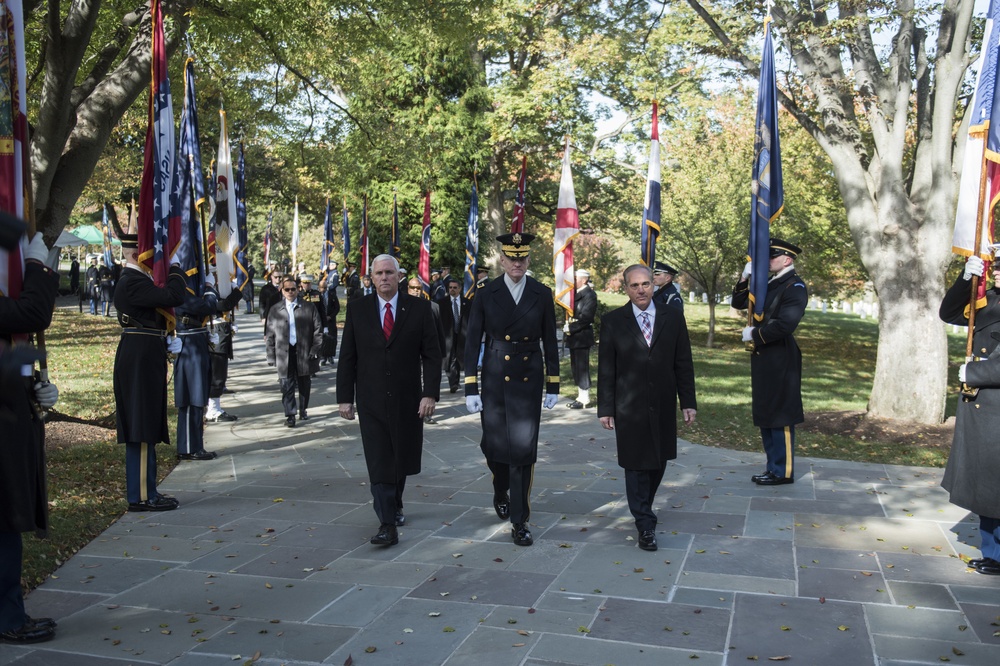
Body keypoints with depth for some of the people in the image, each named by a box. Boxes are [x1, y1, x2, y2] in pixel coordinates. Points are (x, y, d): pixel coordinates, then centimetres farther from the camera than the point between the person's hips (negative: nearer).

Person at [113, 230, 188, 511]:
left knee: (145, 428, 14)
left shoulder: (136, 280, 18)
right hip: (140, 361, -11)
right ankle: (142, 496, 0)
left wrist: (166, 342, 11)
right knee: (142, 429, -6)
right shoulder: (133, 282, -16)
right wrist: (176, 269, -9)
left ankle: (144, 491, 22)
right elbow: (174, 297, -26)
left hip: (144, 360, 11)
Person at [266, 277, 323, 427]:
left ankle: (303, 410, 27)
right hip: (284, 353, 0)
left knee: (304, 384, 11)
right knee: (287, 385, -4)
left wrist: (315, 349, -5)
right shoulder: (275, 310, 8)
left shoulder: (309, 308, 4)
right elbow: (270, 335, 8)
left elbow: (318, 329, 4)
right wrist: (271, 356, 2)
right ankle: (290, 415, 1)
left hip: (304, 352, 0)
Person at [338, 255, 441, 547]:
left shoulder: (418, 307, -1)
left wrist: (430, 393, -10)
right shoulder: (357, 309, 1)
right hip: (371, 400, 0)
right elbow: (347, 357, 3)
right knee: (379, 462, -4)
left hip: (407, 399, 1)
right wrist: (345, 397, -2)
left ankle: (395, 505, 39)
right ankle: (387, 525, 0)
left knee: (402, 458, 13)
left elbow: (431, 355, -2)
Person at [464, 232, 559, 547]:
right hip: (494, 379, 0)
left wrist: (553, 386, 5)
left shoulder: (542, 294, 1)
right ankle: (501, 492, 41)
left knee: (524, 449, -3)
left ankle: (519, 521, 7)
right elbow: (472, 342, 0)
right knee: (494, 445, 8)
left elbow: (550, 342, 6)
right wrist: (470, 388, -5)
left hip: (529, 379, 0)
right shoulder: (486, 295, -1)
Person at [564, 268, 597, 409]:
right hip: (574, 337, 9)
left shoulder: (589, 294, -12)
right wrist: (568, 327, -1)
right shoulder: (576, 294, 16)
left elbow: (586, 317, -20)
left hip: (582, 336, -9)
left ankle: (584, 399, 2)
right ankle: (581, 396, 20)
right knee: (576, 366, 12)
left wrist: (570, 328, -17)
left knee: (582, 367, -5)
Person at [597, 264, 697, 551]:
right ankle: (645, 524, 12)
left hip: (663, 406, 3)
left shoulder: (673, 317, 3)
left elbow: (683, 363, 4)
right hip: (629, 408, -2)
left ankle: (642, 508, 35)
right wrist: (605, 408, -4)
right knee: (636, 464, 2)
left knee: (658, 462, 12)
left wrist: (688, 401, 1)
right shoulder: (613, 321, -3)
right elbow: (606, 369, -2)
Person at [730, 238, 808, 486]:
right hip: (763, 360, 9)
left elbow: (785, 323, -23)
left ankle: (783, 472, 8)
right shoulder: (769, 285, 15)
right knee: (765, 416, 13)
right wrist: (745, 278, 3)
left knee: (780, 416, -2)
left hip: (780, 362, -9)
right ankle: (773, 466, 23)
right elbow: (739, 303, 17)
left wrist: (754, 334, -12)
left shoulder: (795, 286, -12)